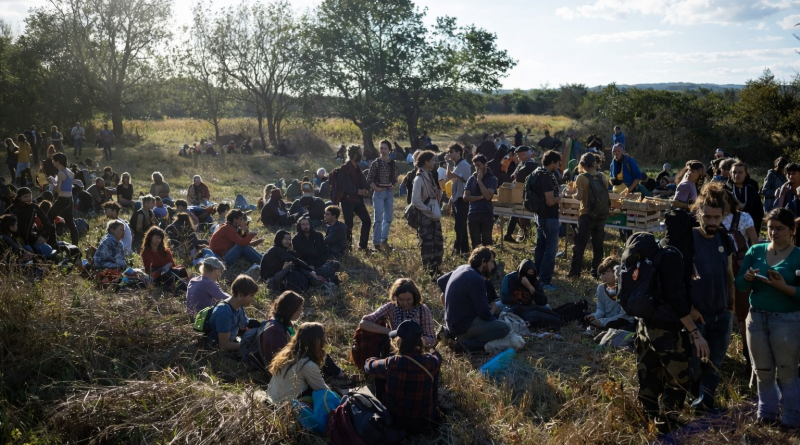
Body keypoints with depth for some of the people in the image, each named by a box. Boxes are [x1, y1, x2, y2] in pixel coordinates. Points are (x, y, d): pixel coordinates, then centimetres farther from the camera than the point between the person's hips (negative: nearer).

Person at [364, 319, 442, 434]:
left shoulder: (392, 363, -24)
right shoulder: (431, 362, -18)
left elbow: (369, 365, -1)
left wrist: (372, 360, 22)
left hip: (396, 422, -2)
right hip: (425, 423, 2)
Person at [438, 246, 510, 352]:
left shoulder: (462, 268, 5)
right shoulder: (476, 279, -21)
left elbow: (440, 281, 22)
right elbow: (484, 314, -20)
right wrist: (496, 321, 0)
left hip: (452, 322, 10)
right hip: (463, 325, -9)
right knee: (504, 328, -15)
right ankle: (466, 342, -11)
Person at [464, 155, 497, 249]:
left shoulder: (492, 179, 0)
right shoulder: (472, 179, 9)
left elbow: (488, 196, -14)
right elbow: (465, 197, 1)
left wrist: (479, 181, -11)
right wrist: (480, 197, -9)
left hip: (487, 214, -3)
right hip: (473, 214, 3)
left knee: (487, 242, 0)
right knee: (475, 242, 5)